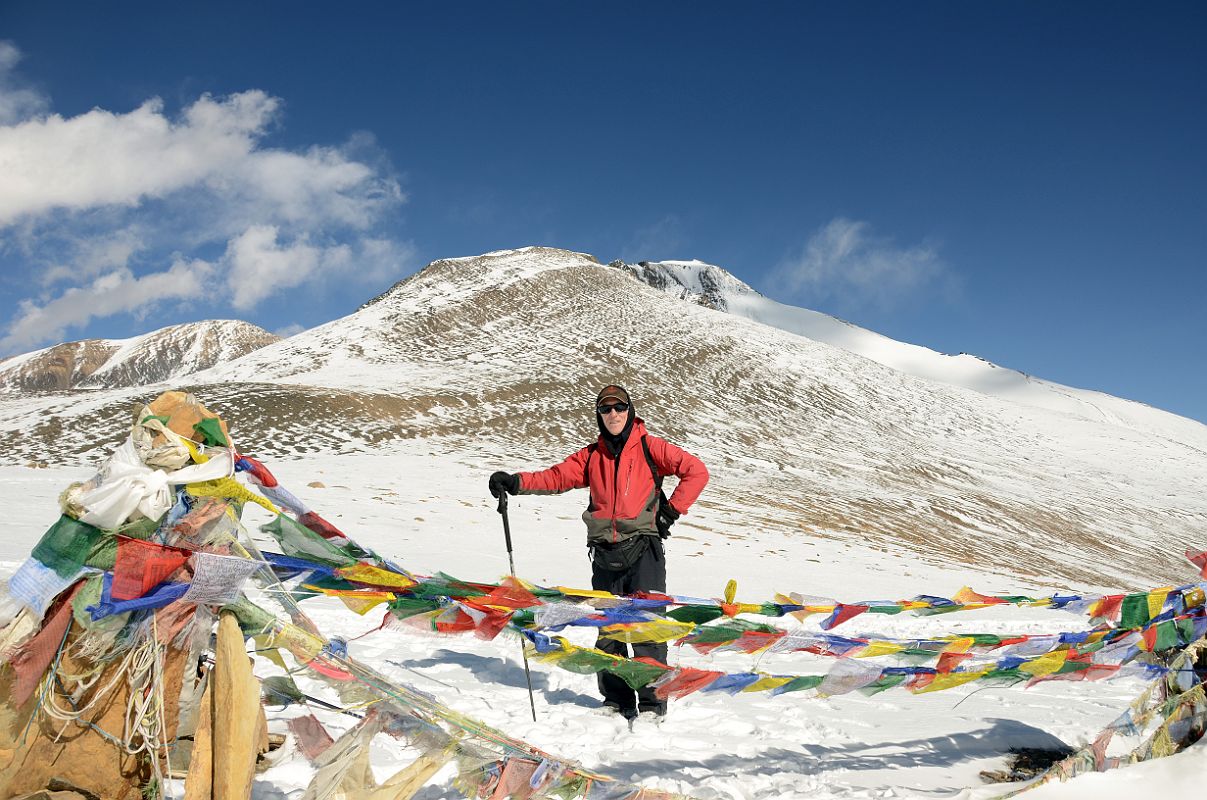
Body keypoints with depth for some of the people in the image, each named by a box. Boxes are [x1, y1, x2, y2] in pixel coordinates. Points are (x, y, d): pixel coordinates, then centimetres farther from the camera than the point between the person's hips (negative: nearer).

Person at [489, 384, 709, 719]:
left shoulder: (649, 447, 2)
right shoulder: (591, 456, 14)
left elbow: (696, 471, -2)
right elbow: (555, 478, 8)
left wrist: (671, 510, -4)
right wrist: (516, 482, -6)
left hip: (644, 550, -4)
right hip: (605, 554, 5)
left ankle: (652, 702, 0)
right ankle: (617, 700, 18)